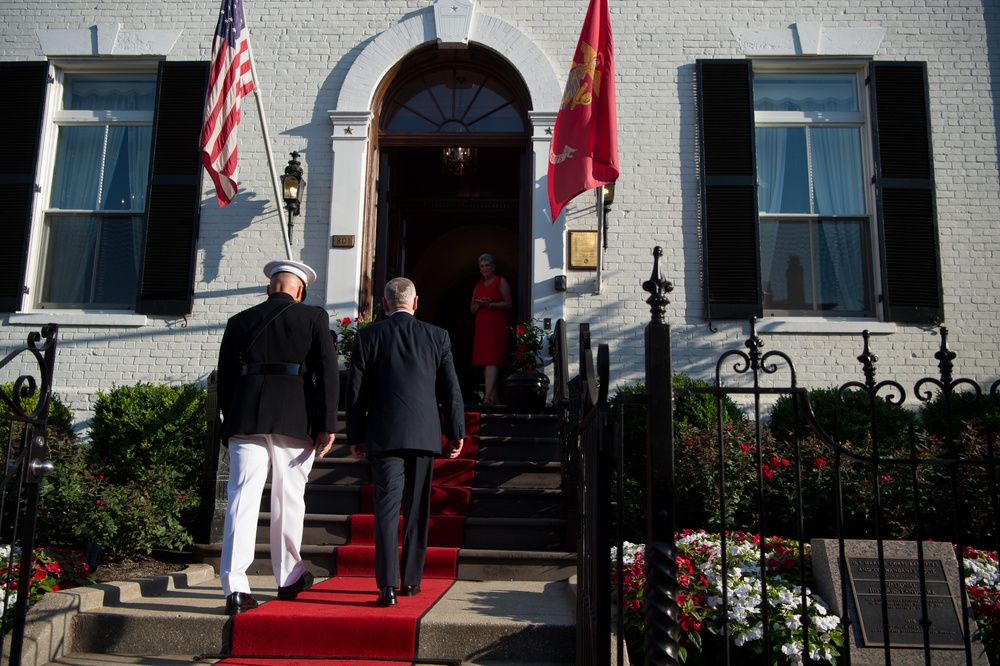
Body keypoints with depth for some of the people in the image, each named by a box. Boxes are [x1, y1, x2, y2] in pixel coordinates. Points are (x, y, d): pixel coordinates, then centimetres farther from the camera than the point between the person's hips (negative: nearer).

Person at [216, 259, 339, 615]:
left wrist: (231, 424, 21)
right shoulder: (314, 317, 5)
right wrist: (327, 424, -2)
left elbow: (225, 379, 14)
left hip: (245, 417, 2)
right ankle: (289, 577, 24)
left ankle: (235, 587, -8)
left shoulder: (239, 322, 14)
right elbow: (327, 371, -3)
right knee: (289, 498, 10)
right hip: (295, 420, -2)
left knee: (242, 498, -1)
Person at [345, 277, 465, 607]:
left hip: (383, 434, -1)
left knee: (386, 508, -2)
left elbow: (355, 392, 1)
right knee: (417, 509, 11)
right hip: (425, 434, 1)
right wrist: (456, 432, 12)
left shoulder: (367, 336, 0)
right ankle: (411, 581, 18)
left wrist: (355, 436, 9)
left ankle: (388, 585, -10)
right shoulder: (437, 336, 3)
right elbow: (451, 389, 3)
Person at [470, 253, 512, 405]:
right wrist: (479, 304, -3)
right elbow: (472, 309, 20)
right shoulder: (478, 286, 20)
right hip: (481, 326, 7)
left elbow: (509, 303, -6)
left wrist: (490, 304, -16)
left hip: (496, 325, -7)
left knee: (491, 361, -17)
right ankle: (494, 397, 9)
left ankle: (487, 397, -27)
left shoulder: (501, 281, 2)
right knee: (485, 363, 4)